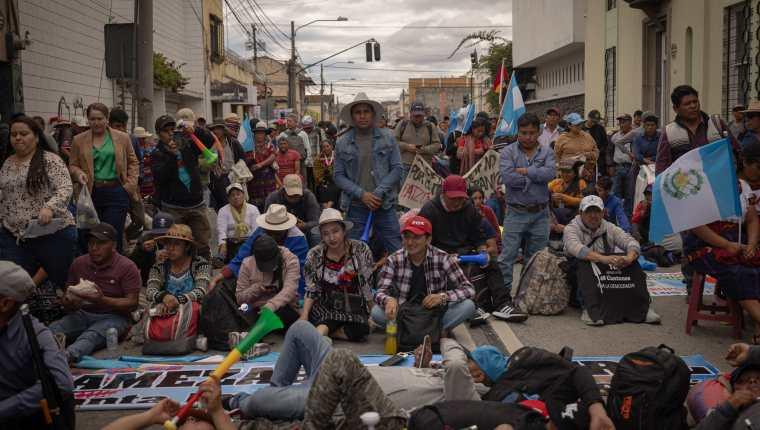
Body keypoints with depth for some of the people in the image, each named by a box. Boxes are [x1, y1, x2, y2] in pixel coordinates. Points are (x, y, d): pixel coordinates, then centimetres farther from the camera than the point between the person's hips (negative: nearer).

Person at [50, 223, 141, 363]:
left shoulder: (127, 267, -3)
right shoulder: (79, 263, 12)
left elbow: (132, 304, -8)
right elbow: (67, 296, 18)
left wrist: (103, 300, -24)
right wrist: (69, 301, -8)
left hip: (113, 316, -5)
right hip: (82, 314, 5)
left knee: (91, 336, -38)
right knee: (51, 330, -26)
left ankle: (67, 356, -66)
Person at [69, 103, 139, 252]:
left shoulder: (122, 138, 5)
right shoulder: (79, 140, 7)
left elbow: (133, 162, 12)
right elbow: (72, 165, 12)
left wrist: (130, 185, 1)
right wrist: (79, 173, -10)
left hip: (116, 193, -1)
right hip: (90, 193, 1)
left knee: (114, 237, -4)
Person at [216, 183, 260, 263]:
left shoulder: (253, 209, 9)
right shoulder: (223, 211, 7)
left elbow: (257, 229, 0)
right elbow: (221, 231, -5)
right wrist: (223, 245, -24)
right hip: (231, 244, -1)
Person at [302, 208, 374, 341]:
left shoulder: (361, 250, -8)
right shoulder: (314, 255, -3)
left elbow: (367, 285, -2)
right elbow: (311, 291, 3)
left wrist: (369, 316, -1)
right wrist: (304, 316, -11)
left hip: (354, 309, 1)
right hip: (325, 308, -1)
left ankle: (319, 332, -15)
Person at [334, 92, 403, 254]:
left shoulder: (387, 137, 3)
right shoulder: (343, 142, 3)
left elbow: (397, 168, 1)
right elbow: (338, 175, 2)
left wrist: (379, 193, -10)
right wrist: (361, 194, -10)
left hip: (384, 204, 0)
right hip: (355, 206, 0)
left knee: (396, 251, 1)